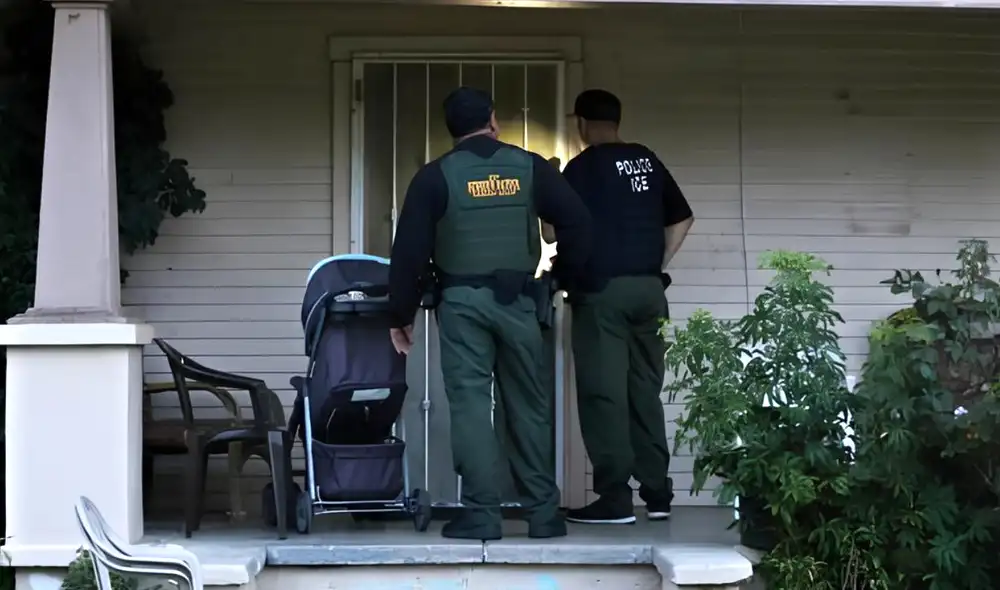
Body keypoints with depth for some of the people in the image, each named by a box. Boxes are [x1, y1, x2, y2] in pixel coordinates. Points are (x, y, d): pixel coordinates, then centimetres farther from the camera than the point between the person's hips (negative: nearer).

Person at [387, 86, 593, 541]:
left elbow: (408, 251, -2)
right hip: (516, 299, 2)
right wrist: (564, 274, 14)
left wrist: (403, 315, 6)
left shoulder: (436, 177, 0)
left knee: (470, 404, 0)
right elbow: (577, 222, 2)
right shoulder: (530, 167, 4)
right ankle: (543, 513, 12)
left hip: (461, 301, -2)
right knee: (529, 405, 9)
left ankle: (481, 515, -3)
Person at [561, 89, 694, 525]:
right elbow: (682, 218, 17)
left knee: (604, 392, -4)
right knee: (646, 390, 11)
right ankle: (657, 493, 11)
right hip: (649, 289, 6)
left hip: (603, 290, -6)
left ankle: (615, 499, -6)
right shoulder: (648, 160, 12)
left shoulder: (583, 167, -5)